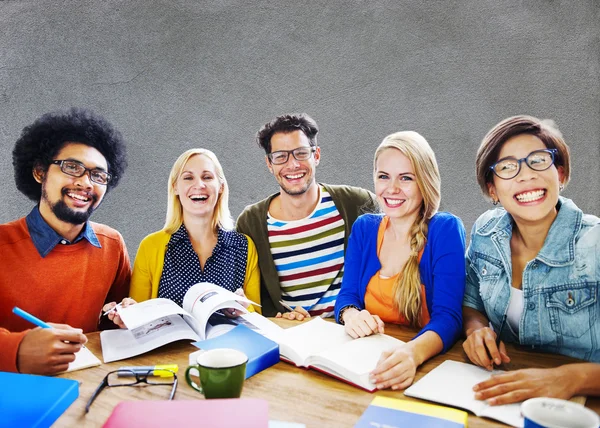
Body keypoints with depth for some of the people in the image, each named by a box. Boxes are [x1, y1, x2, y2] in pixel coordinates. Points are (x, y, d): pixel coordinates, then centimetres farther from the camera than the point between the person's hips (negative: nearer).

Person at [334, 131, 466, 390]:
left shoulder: (446, 230, -9)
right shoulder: (363, 227, 4)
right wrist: (350, 315, -21)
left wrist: (414, 353, -39)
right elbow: (347, 294, 3)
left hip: (429, 364, -3)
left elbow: (447, 317, -18)